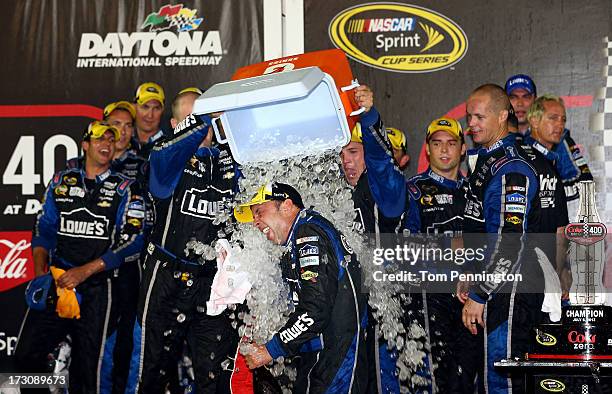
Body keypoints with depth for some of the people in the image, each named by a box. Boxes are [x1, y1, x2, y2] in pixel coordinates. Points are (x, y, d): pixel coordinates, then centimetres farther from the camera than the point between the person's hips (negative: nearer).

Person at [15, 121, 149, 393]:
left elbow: (132, 243, -6)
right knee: (27, 355, -4)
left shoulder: (125, 189, 4)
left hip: (98, 289, -3)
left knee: (90, 367, -2)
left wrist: (85, 271, -13)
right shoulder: (61, 182, 14)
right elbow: (43, 229, 14)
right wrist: (40, 272, -2)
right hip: (55, 281, 3)